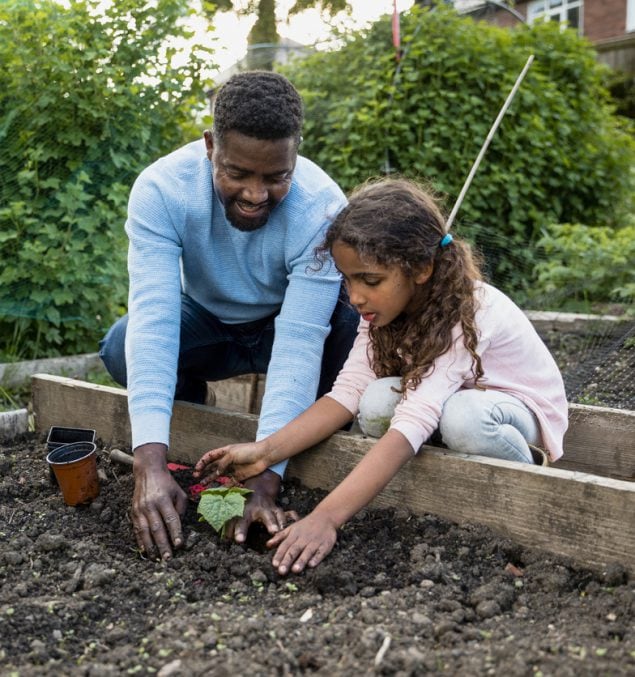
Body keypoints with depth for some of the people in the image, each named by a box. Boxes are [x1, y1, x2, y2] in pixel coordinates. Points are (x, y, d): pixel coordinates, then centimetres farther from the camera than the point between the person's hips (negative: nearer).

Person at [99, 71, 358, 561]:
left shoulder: (323, 209, -32)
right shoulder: (161, 189, -29)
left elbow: (299, 343, -37)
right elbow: (154, 318, -37)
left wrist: (265, 479, -44)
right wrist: (151, 463, -48)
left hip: (284, 325, -1)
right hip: (207, 324, 2)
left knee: (353, 328, -33)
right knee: (123, 349, -29)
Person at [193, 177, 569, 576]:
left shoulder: (468, 314, -35)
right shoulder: (386, 304, -14)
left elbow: (410, 426, -45)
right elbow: (347, 392, -21)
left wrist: (326, 518, -52)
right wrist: (267, 451, -34)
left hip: (518, 407, -5)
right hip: (439, 401, 5)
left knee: (462, 416, -39)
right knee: (378, 402, -27)